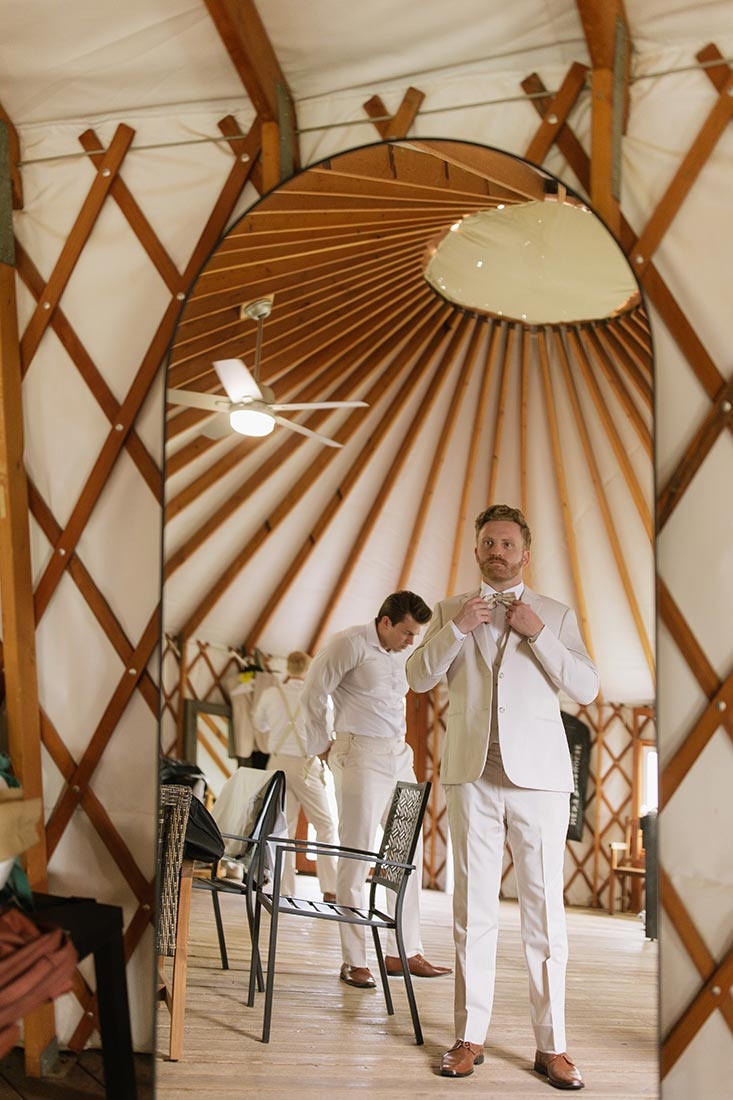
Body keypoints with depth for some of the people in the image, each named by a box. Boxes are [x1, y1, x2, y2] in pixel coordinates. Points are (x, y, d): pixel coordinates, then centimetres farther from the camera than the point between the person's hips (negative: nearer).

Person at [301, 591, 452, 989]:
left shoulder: (404, 654, 13)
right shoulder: (350, 644, -10)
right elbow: (313, 694, -8)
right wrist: (321, 747, -4)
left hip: (399, 756, 8)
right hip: (360, 757, -8)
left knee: (408, 853, 8)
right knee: (356, 856, -4)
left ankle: (405, 952, 18)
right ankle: (353, 962, 3)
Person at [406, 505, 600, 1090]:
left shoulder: (556, 614, 11)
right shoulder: (452, 610, 14)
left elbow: (587, 687, 1)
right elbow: (419, 677, 5)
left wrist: (539, 634, -8)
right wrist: (457, 630, -8)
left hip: (539, 776, -1)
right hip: (473, 774, 1)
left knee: (545, 911, 0)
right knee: (473, 909, 5)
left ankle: (551, 1045, 8)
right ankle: (471, 1037, 14)